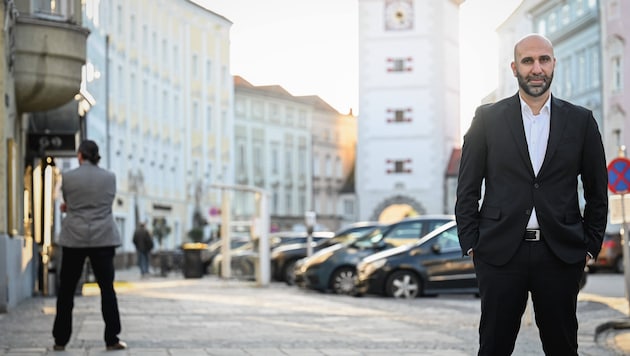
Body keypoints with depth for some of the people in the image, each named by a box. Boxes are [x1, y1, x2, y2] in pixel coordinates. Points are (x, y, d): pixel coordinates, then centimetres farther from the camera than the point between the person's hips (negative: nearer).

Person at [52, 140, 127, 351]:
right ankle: (112, 340, 1)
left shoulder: (67, 177, -4)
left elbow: (67, 204, 8)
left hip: (74, 239, -1)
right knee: (107, 289, 4)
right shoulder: (110, 177, 0)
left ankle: (60, 341, 9)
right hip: (103, 239, 1)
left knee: (66, 290, 8)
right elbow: (108, 205, 10)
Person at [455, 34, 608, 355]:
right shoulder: (487, 118, 4)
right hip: (500, 253, -1)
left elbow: (597, 192, 11)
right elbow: (467, 188, 5)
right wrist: (470, 244, 0)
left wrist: (590, 246, 5)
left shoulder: (581, 121, 7)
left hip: (561, 254, 1)